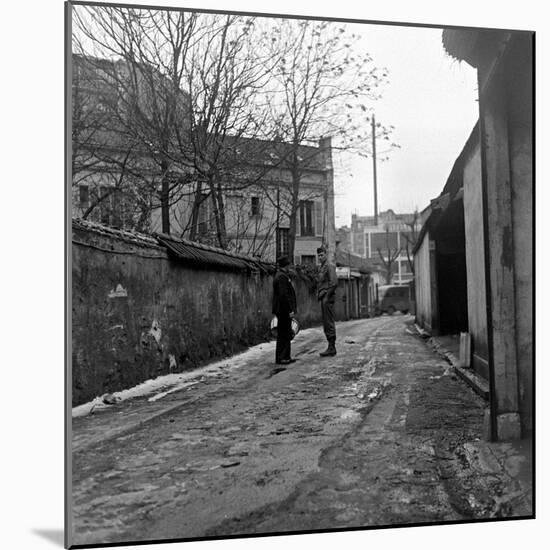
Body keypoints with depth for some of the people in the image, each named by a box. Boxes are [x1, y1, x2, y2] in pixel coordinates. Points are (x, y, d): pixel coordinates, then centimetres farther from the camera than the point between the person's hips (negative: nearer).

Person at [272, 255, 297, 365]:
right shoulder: (282, 277, -16)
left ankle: (286, 357, 19)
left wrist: (291, 309, 22)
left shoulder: (281, 276, 17)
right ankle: (280, 358, -2)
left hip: (283, 311, 10)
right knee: (283, 334, -6)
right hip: (284, 310, -10)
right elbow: (284, 294, -22)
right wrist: (290, 310, -22)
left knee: (286, 335, 14)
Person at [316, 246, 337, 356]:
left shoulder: (329, 266, -9)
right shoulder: (321, 267, 20)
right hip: (323, 299, 10)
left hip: (328, 299, -10)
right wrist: (319, 296, 14)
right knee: (326, 324, 10)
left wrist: (327, 296, -18)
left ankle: (332, 348, -7)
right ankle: (331, 347, 14)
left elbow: (334, 282, -19)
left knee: (329, 323, -9)